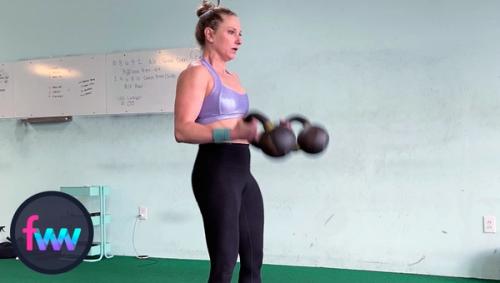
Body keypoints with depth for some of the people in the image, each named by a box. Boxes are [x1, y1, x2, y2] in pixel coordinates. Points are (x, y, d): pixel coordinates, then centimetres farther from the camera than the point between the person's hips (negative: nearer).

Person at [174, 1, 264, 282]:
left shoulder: (232, 77, 19)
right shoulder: (196, 73, -6)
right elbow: (183, 130, -18)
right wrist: (231, 133, -30)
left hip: (242, 171, 9)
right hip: (216, 171, -9)